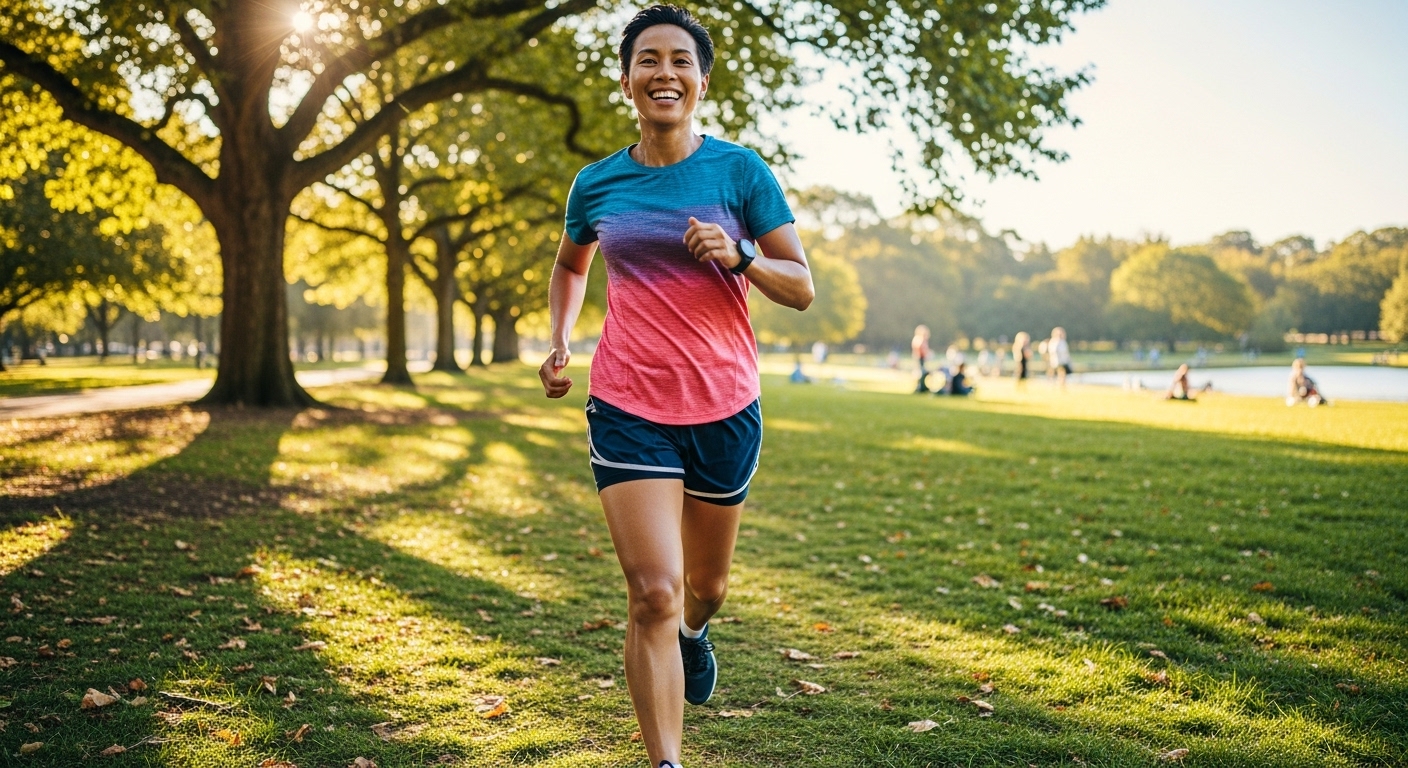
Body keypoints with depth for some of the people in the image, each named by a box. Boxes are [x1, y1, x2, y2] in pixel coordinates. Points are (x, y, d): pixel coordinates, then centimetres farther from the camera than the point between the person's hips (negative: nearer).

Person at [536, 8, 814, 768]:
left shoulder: (740, 171, -3)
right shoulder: (595, 185, 3)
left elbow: (801, 287, -3)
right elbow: (569, 265, 23)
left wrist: (737, 256, -22)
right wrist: (559, 339, 8)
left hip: (724, 406, 1)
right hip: (628, 406, 0)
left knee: (705, 583, 19)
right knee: (652, 592, -12)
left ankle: (693, 631, 56)